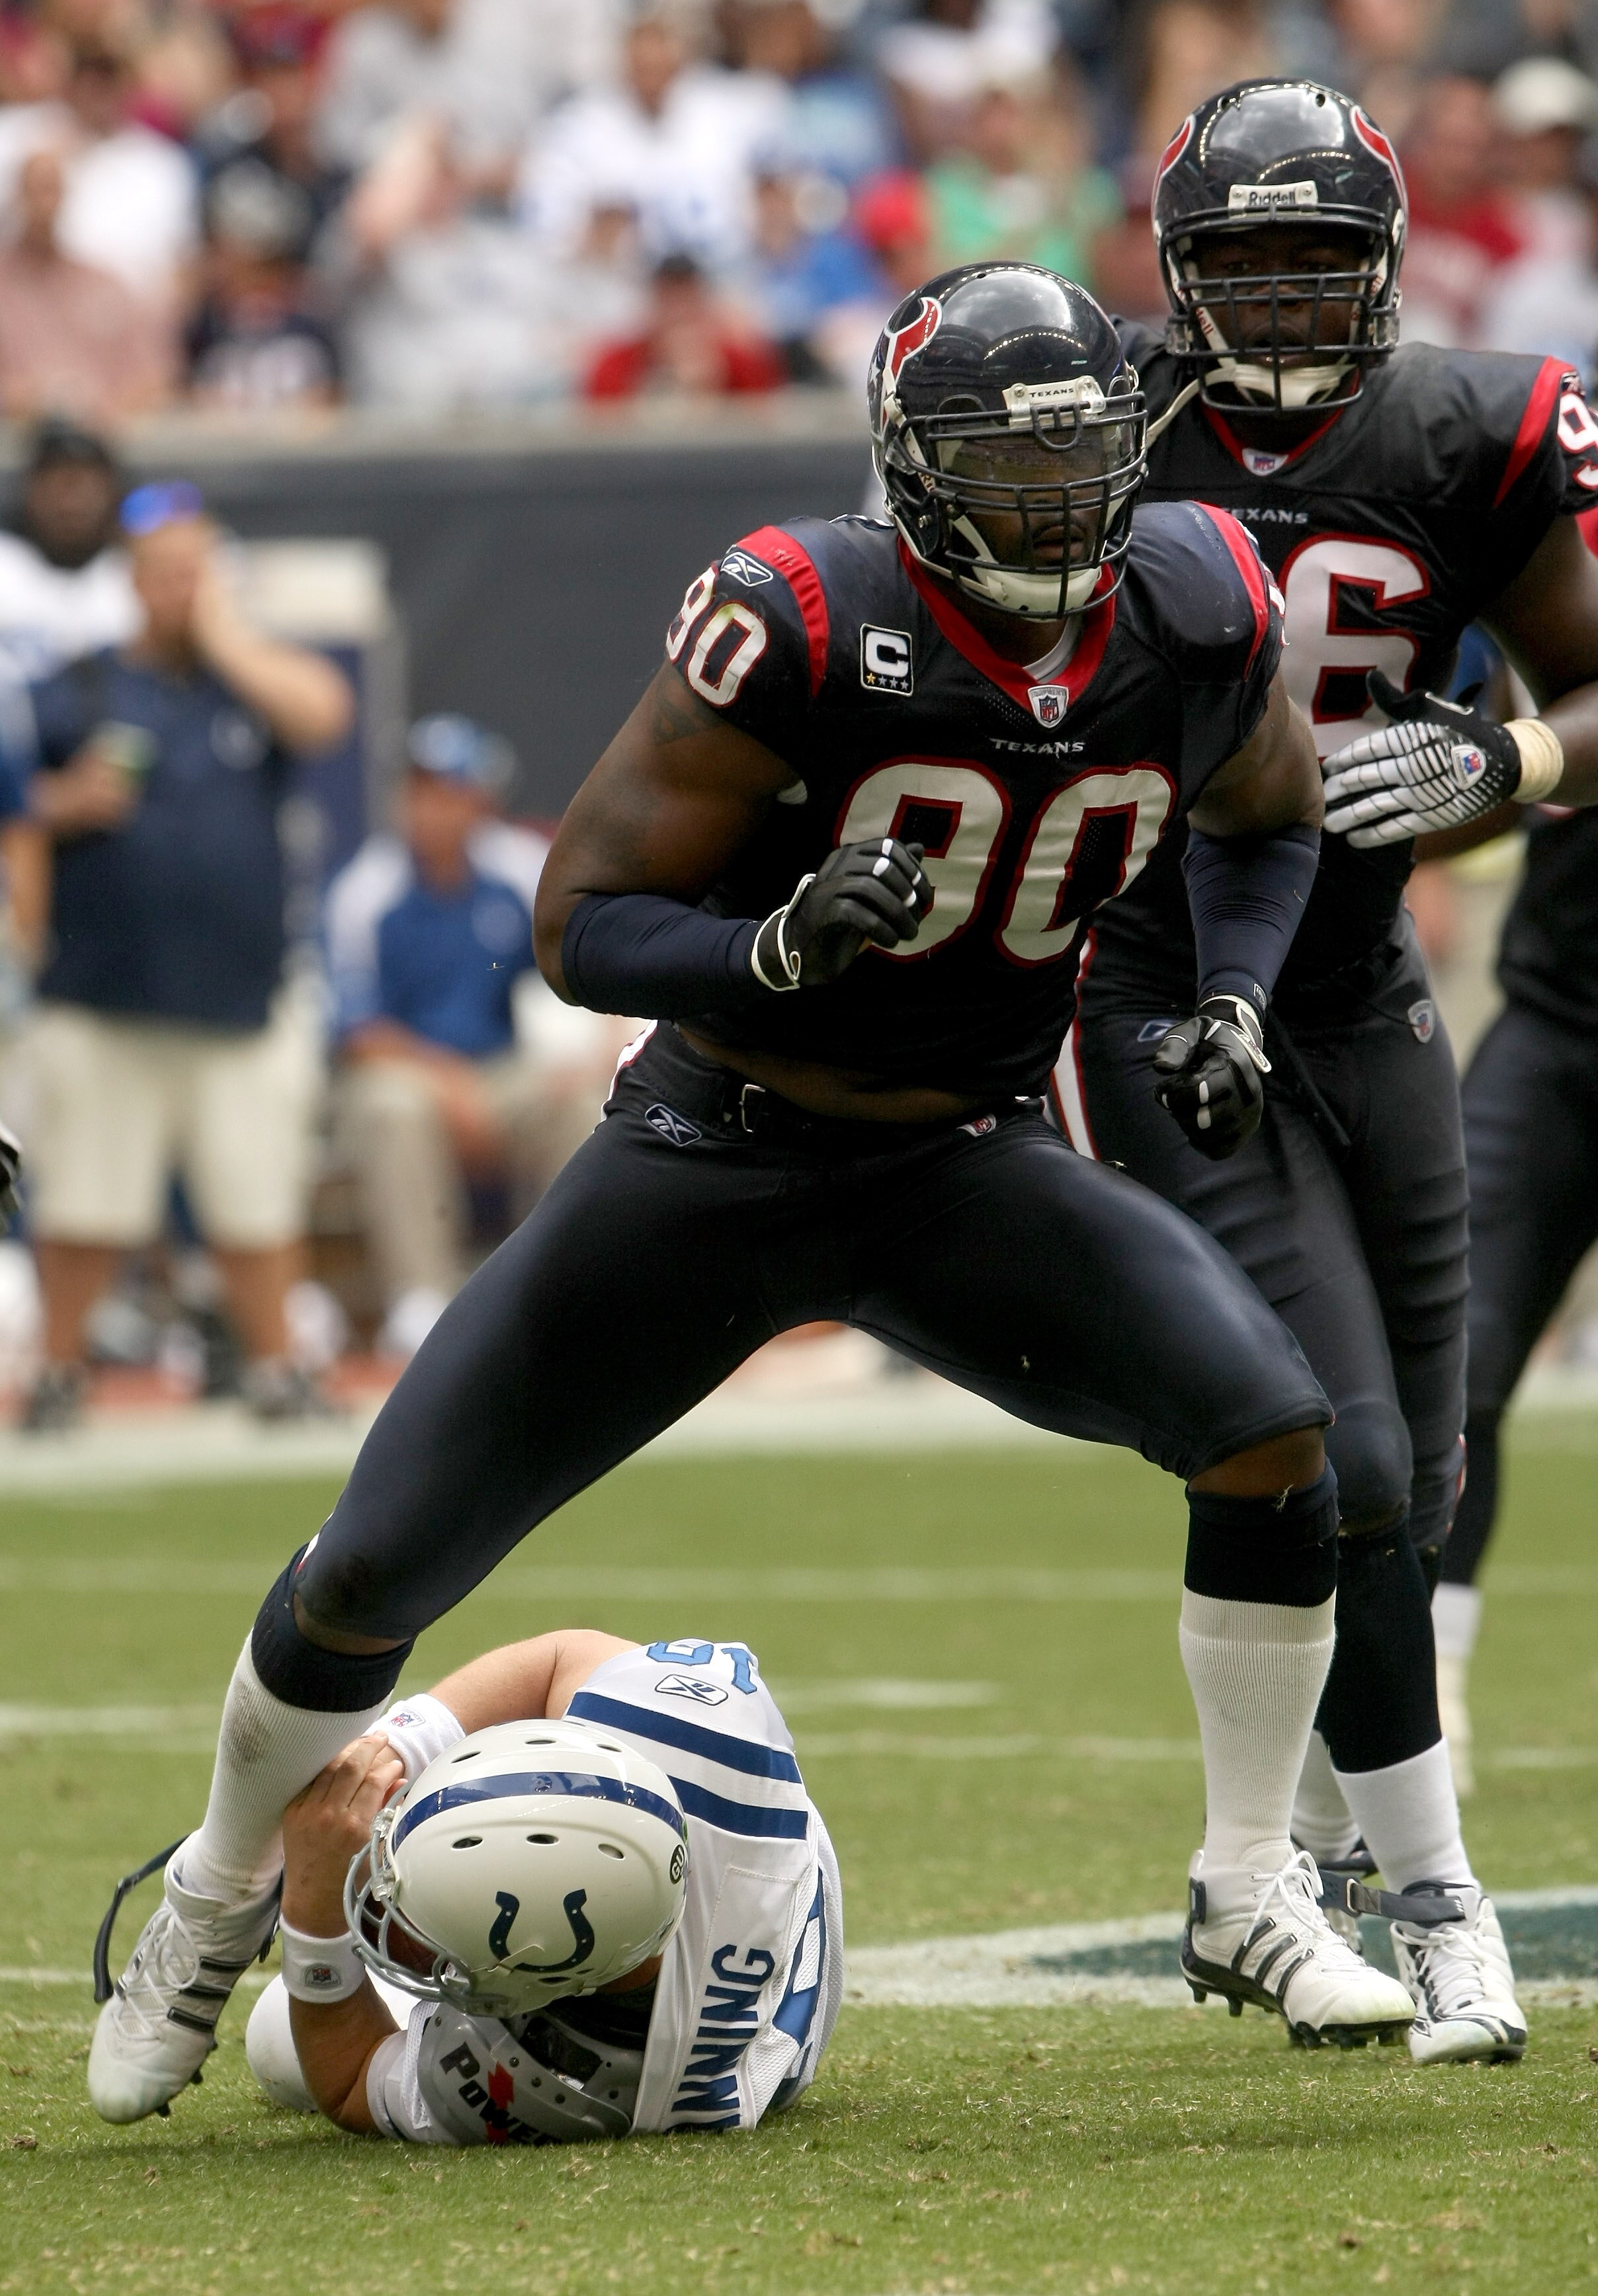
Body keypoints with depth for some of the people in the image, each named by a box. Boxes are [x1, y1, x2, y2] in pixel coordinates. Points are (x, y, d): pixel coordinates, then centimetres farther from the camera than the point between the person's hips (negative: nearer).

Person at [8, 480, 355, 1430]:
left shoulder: (254, 680, 10)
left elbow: (323, 712, -11)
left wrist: (223, 636, -5)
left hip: (240, 1004, 1)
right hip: (101, 1009, -1)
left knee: (257, 1197, 3)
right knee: (84, 1205, -1)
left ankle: (275, 1366, 14)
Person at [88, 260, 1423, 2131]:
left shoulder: (1195, 624, -10)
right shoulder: (805, 630, -24)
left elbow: (1272, 818, 15)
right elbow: (579, 931, -19)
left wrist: (1229, 1001, -3)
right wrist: (781, 945, -36)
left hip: (964, 1171, 3)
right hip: (711, 1162, -3)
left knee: (1273, 1428, -20)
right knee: (376, 1573, 1)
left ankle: (1248, 1898, -2)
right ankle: (215, 1906, 30)